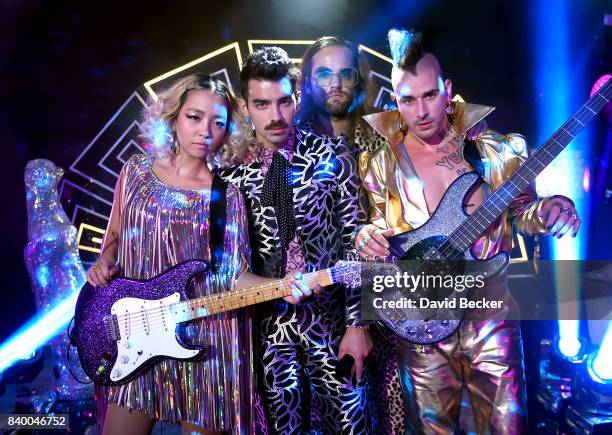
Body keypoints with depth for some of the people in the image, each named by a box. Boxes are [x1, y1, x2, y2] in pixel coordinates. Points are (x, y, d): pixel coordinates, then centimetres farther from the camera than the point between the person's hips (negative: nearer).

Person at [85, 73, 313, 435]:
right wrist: (105, 264, -5)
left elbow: (233, 273, -6)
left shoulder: (228, 193, -5)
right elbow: (115, 237, 15)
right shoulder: (137, 171, 3)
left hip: (205, 339, -2)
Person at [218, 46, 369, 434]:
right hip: (267, 320, 1)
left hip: (330, 316, 0)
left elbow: (355, 241, -4)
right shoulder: (231, 170, -1)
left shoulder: (333, 156, -3)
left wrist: (356, 323, -7)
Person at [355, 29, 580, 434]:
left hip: (490, 313, 0)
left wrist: (548, 210, -13)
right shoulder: (381, 163, -1)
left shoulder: (494, 150, -1)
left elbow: (520, 211, 9)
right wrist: (366, 236, -16)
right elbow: (373, 225, 7)